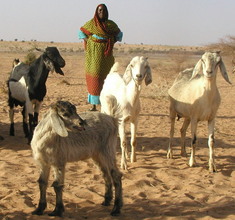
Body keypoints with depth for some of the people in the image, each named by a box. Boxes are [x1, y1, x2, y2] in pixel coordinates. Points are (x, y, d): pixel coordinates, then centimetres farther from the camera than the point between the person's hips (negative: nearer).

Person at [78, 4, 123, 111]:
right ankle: (94, 105, 1)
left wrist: (112, 43, 7)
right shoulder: (91, 23, 2)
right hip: (93, 54, -1)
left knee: (104, 78, -3)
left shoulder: (111, 24, 4)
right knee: (93, 78, -3)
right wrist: (87, 42, 4)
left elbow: (119, 34, 21)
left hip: (106, 55, 1)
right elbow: (81, 32, 18)